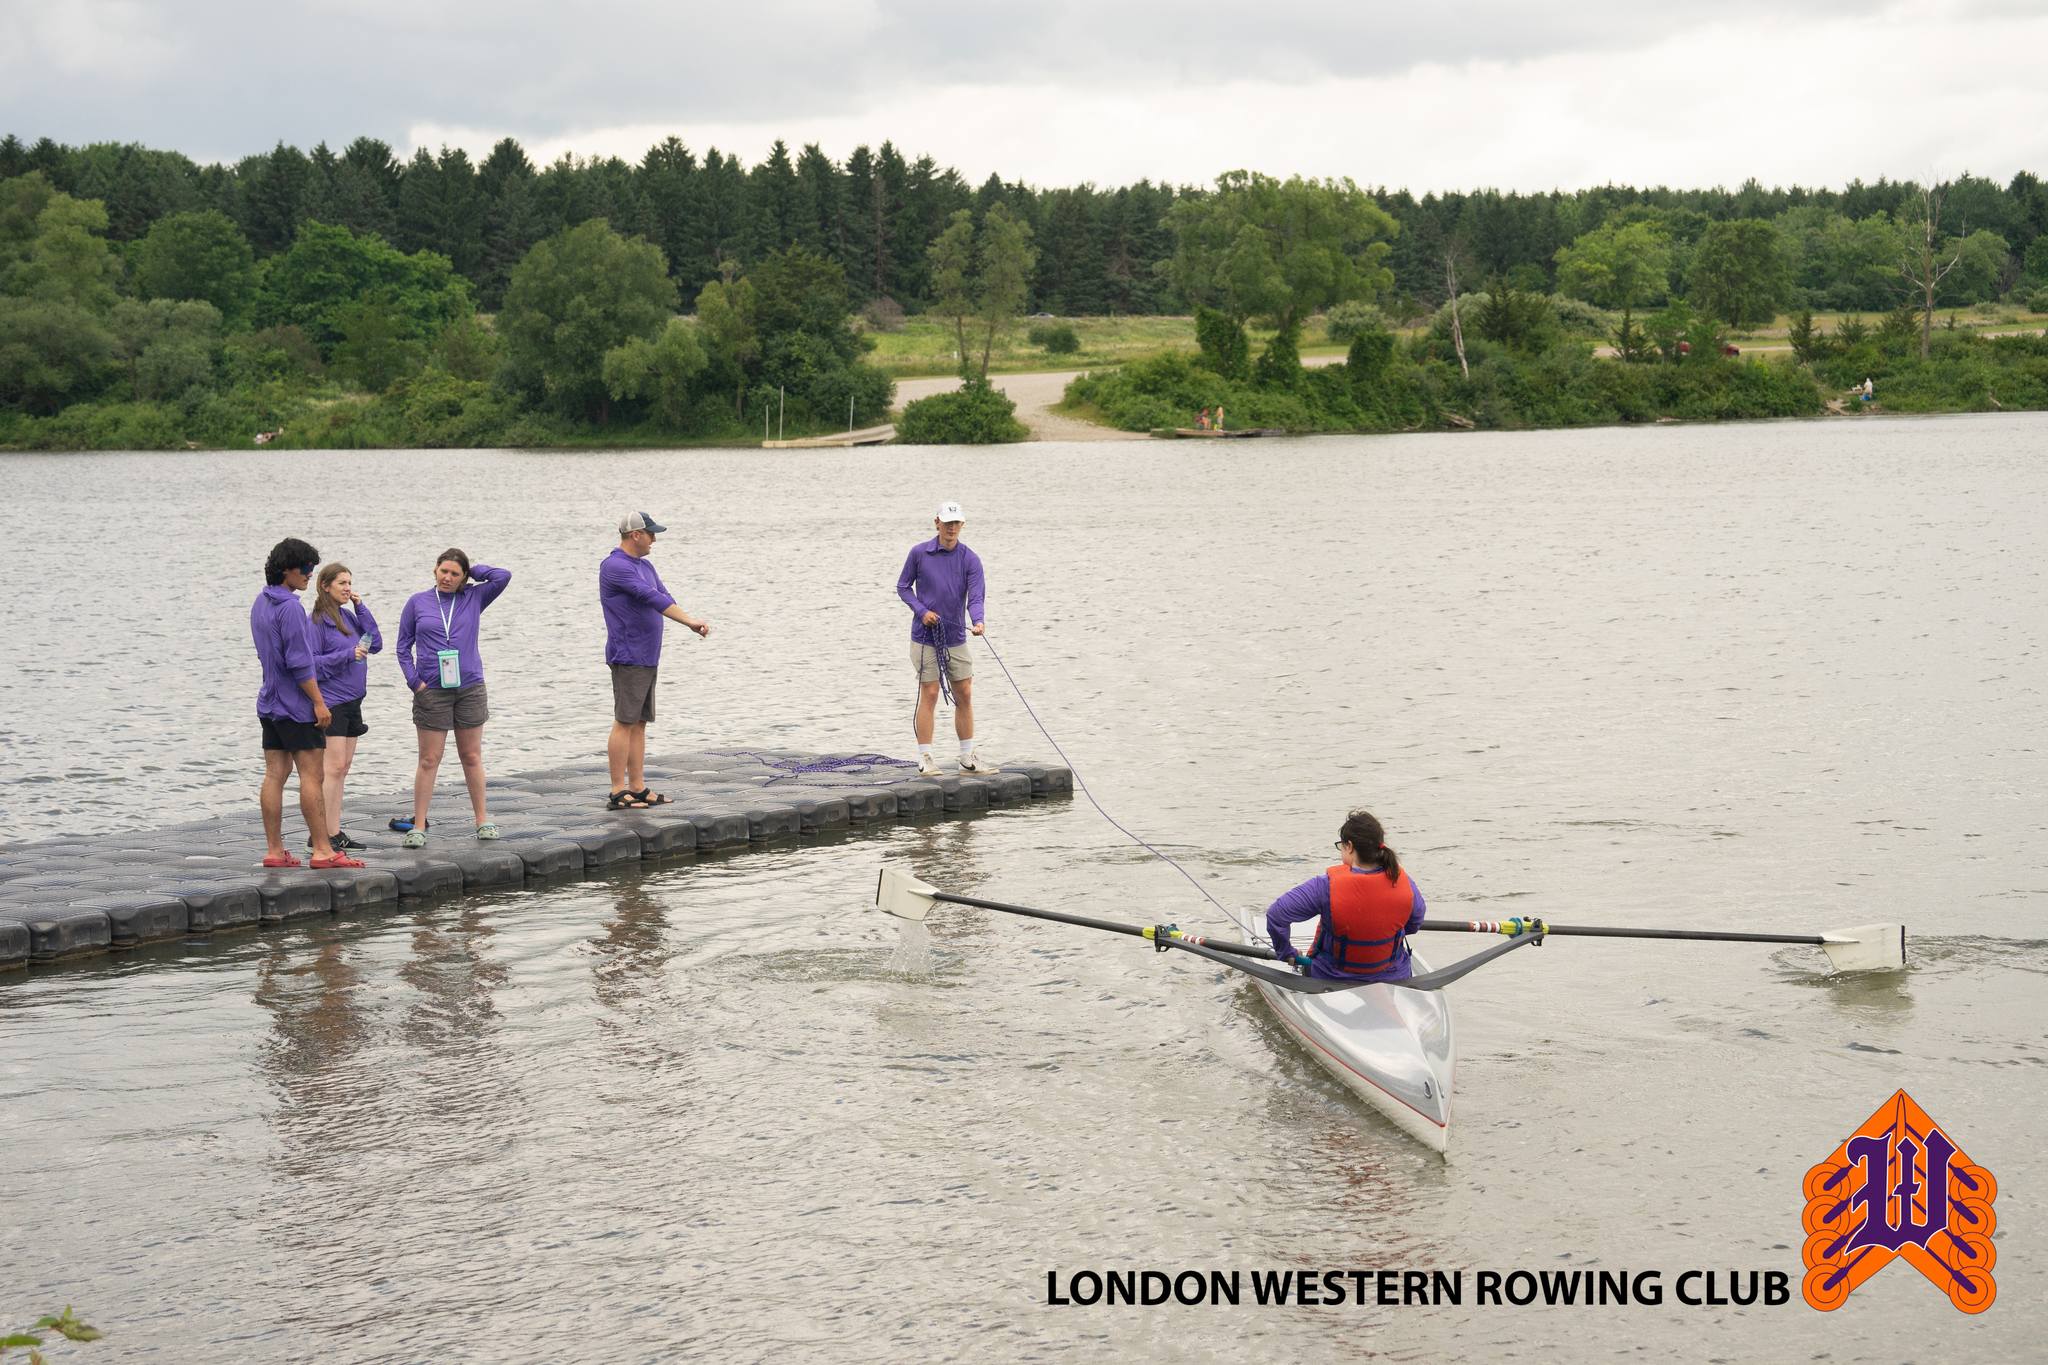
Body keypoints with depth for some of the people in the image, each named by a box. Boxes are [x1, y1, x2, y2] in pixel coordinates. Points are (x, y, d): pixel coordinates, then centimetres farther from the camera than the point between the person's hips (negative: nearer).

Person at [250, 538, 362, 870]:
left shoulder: (260, 603, 12)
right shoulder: (289, 607, -17)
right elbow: (299, 662, -19)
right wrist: (319, 702, -14)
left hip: (270, 702, 9)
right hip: (296, 705, -9)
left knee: (274, 775, 7)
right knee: (311, 775, -5)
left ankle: (274, 851, 7)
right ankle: (322, 851, -4)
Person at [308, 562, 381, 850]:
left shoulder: (349, 616, 12)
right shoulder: (317, 621, -10)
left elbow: (376, 644, 7)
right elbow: (311, 662, -14)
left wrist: (361, 608, 1)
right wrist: (347, 655, -20)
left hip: (352, 702, 8)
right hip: (331, 703, -8)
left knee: (343, 768, 9)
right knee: (335, 767, -12)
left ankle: (335, 832, 13)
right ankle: (322, 835, -10)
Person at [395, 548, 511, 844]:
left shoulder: (473, 598, 5)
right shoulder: (418, 603, 4)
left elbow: (503, 576, -6)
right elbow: (403, 647, 6)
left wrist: (472, 572, 3)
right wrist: (414, 681, -5)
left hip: (470, 688, 1)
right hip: (431, 691, -1)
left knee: (472, 757, 10)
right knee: (429, 760, -1)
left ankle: (483, 820, 19)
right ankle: (418, 826, 3)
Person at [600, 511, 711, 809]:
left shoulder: (645, 566, 18)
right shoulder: (615, 567, -13)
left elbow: (664, 598, 11)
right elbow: (651, 597, -22)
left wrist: (692, 622, -7)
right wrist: (691, 621, -24)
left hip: (647, 658, 9)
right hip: (628, 657, -9)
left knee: (639, 723, 9)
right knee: (625, 722, -8)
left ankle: (638, 788, 12)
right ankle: (618, 793, -7)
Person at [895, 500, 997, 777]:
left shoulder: (970, 560, -2)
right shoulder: (919, 553, -5)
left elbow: (975, 596, -10)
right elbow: (903, 586, 4)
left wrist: (977, 621, -30)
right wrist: (921, 611, -11)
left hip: (956, 638, 3)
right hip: (925, 638, -3)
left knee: (965, 695, 6)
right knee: (929, 694, -5)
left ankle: (968, 758, 15)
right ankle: (925, 759, 1)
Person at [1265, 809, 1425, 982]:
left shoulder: (1327, 886, -26)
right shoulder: (1402, 882, -16)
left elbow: (1276, 914, -23)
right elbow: (1414, 925, 2)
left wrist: (1286, 953, -7)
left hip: (1332, 979, -2)